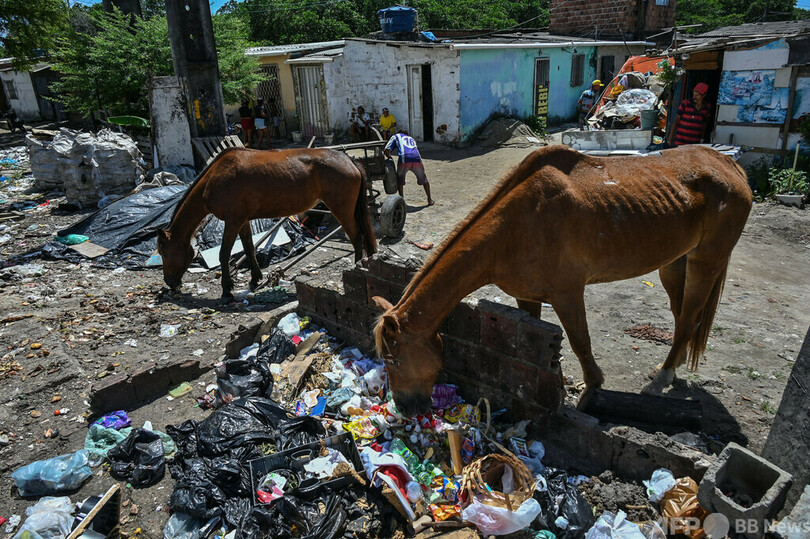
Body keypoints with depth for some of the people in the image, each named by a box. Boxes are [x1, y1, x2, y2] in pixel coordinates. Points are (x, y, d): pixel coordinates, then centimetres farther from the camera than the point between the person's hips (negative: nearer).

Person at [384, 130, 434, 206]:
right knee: (424, 180, 23)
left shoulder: (396, 136, 27)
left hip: (404, 160, -3)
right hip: (417, 158, 3)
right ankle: (429, 200, 25)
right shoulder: (411, 139, 38)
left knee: (400, 180, 20)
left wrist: (390, 158, 33)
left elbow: (386, 151, 15)